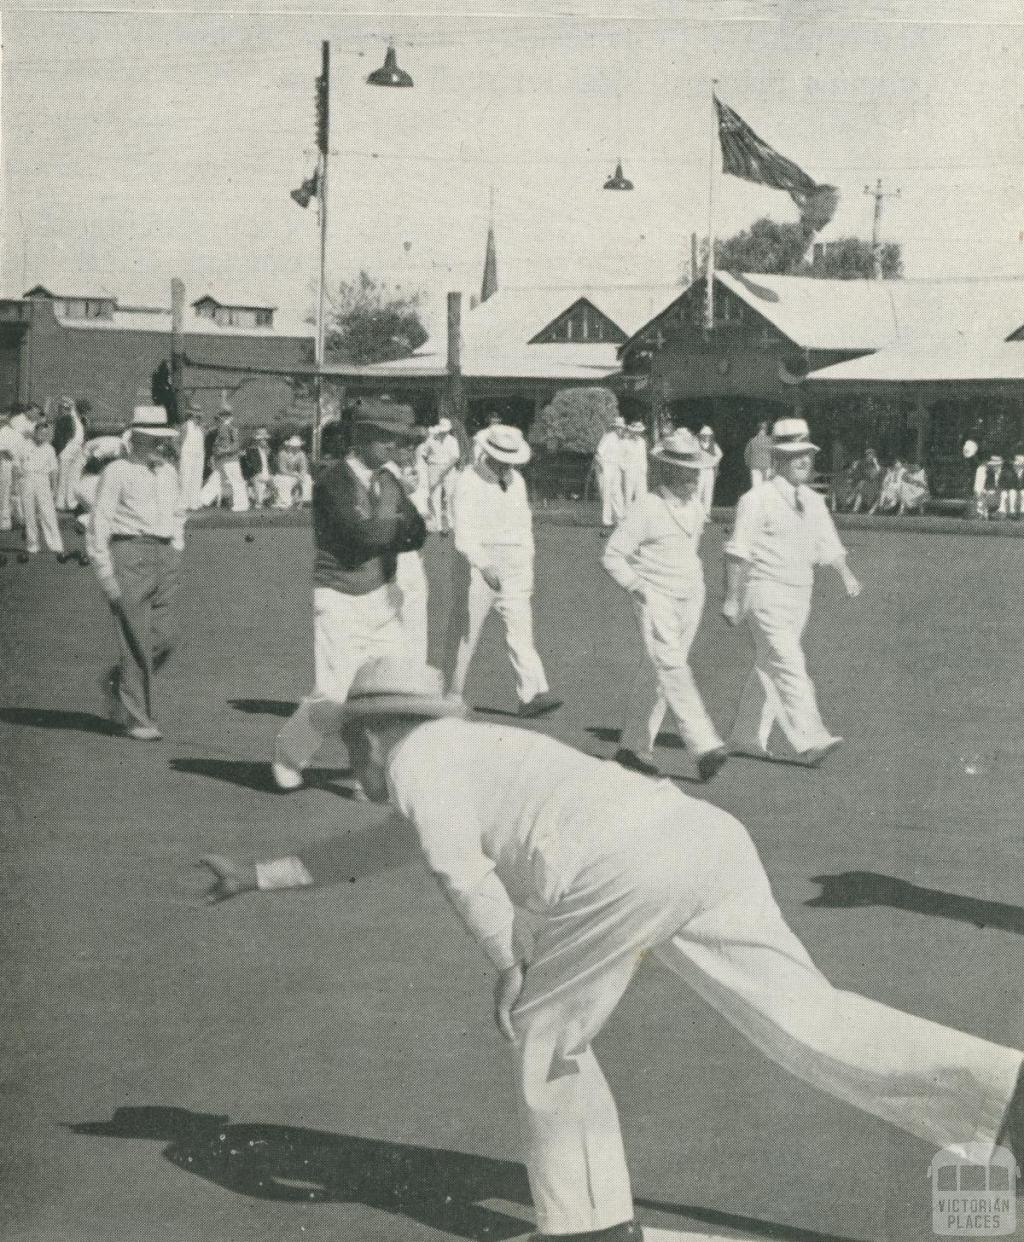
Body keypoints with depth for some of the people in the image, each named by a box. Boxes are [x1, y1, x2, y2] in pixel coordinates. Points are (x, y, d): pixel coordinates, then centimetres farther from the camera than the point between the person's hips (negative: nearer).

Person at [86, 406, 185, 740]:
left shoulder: (168, 471, 17)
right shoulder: (118, 471, -3)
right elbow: (99, 521, -5)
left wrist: (175, 555, 18)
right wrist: (104, 572, -10)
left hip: (164, 553, 6)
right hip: (129, 551, -6)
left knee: (165, 636, -1)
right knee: (137, 641, -6)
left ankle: (117, 682, 25)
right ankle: (138, 719, 2)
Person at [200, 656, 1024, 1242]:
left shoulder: (418, 753, 14)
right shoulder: (472, 759, 41)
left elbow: (459, 866, -4)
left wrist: (507, 968, 9)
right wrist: (258, 876, 60)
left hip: (621, 868, -8)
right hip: (705, 835, 8)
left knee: (546, 1033, 15)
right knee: (804, 1018, -1)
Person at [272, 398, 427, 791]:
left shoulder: (388, 482, 7)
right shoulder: (332, 481, -15)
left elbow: (416, 536, 0)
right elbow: (363, 532, -25)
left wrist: (384, 534, -19)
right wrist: (400, 523, -8)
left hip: (382, 596, 6)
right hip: (340, 600, -6)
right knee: (333, 693, -6)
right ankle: (289, 755, 18)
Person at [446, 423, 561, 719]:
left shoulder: (516, 481, 9)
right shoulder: (469, 481, -11)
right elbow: (463, 532, -21)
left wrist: (528, 573, 15)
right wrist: (484, 566, -35)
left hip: (513, 568, 5)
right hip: (477, 566, -5)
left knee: (521, 628, -6)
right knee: (465, 633, 3)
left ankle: (533, 696, -14)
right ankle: (453, 695, 16)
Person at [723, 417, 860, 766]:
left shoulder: (813, 502, 11)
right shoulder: (758, 499, -9)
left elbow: (828, 546, 12)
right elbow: (737, 551, -9)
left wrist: (846, 574, -7)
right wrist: (731, 599, -11)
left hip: (799, 594, 7)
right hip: (764, 593, -7)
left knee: (768, 667, 12)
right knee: (788, 664, -15)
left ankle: (747, 738, 21)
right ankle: (810, 741, -21)